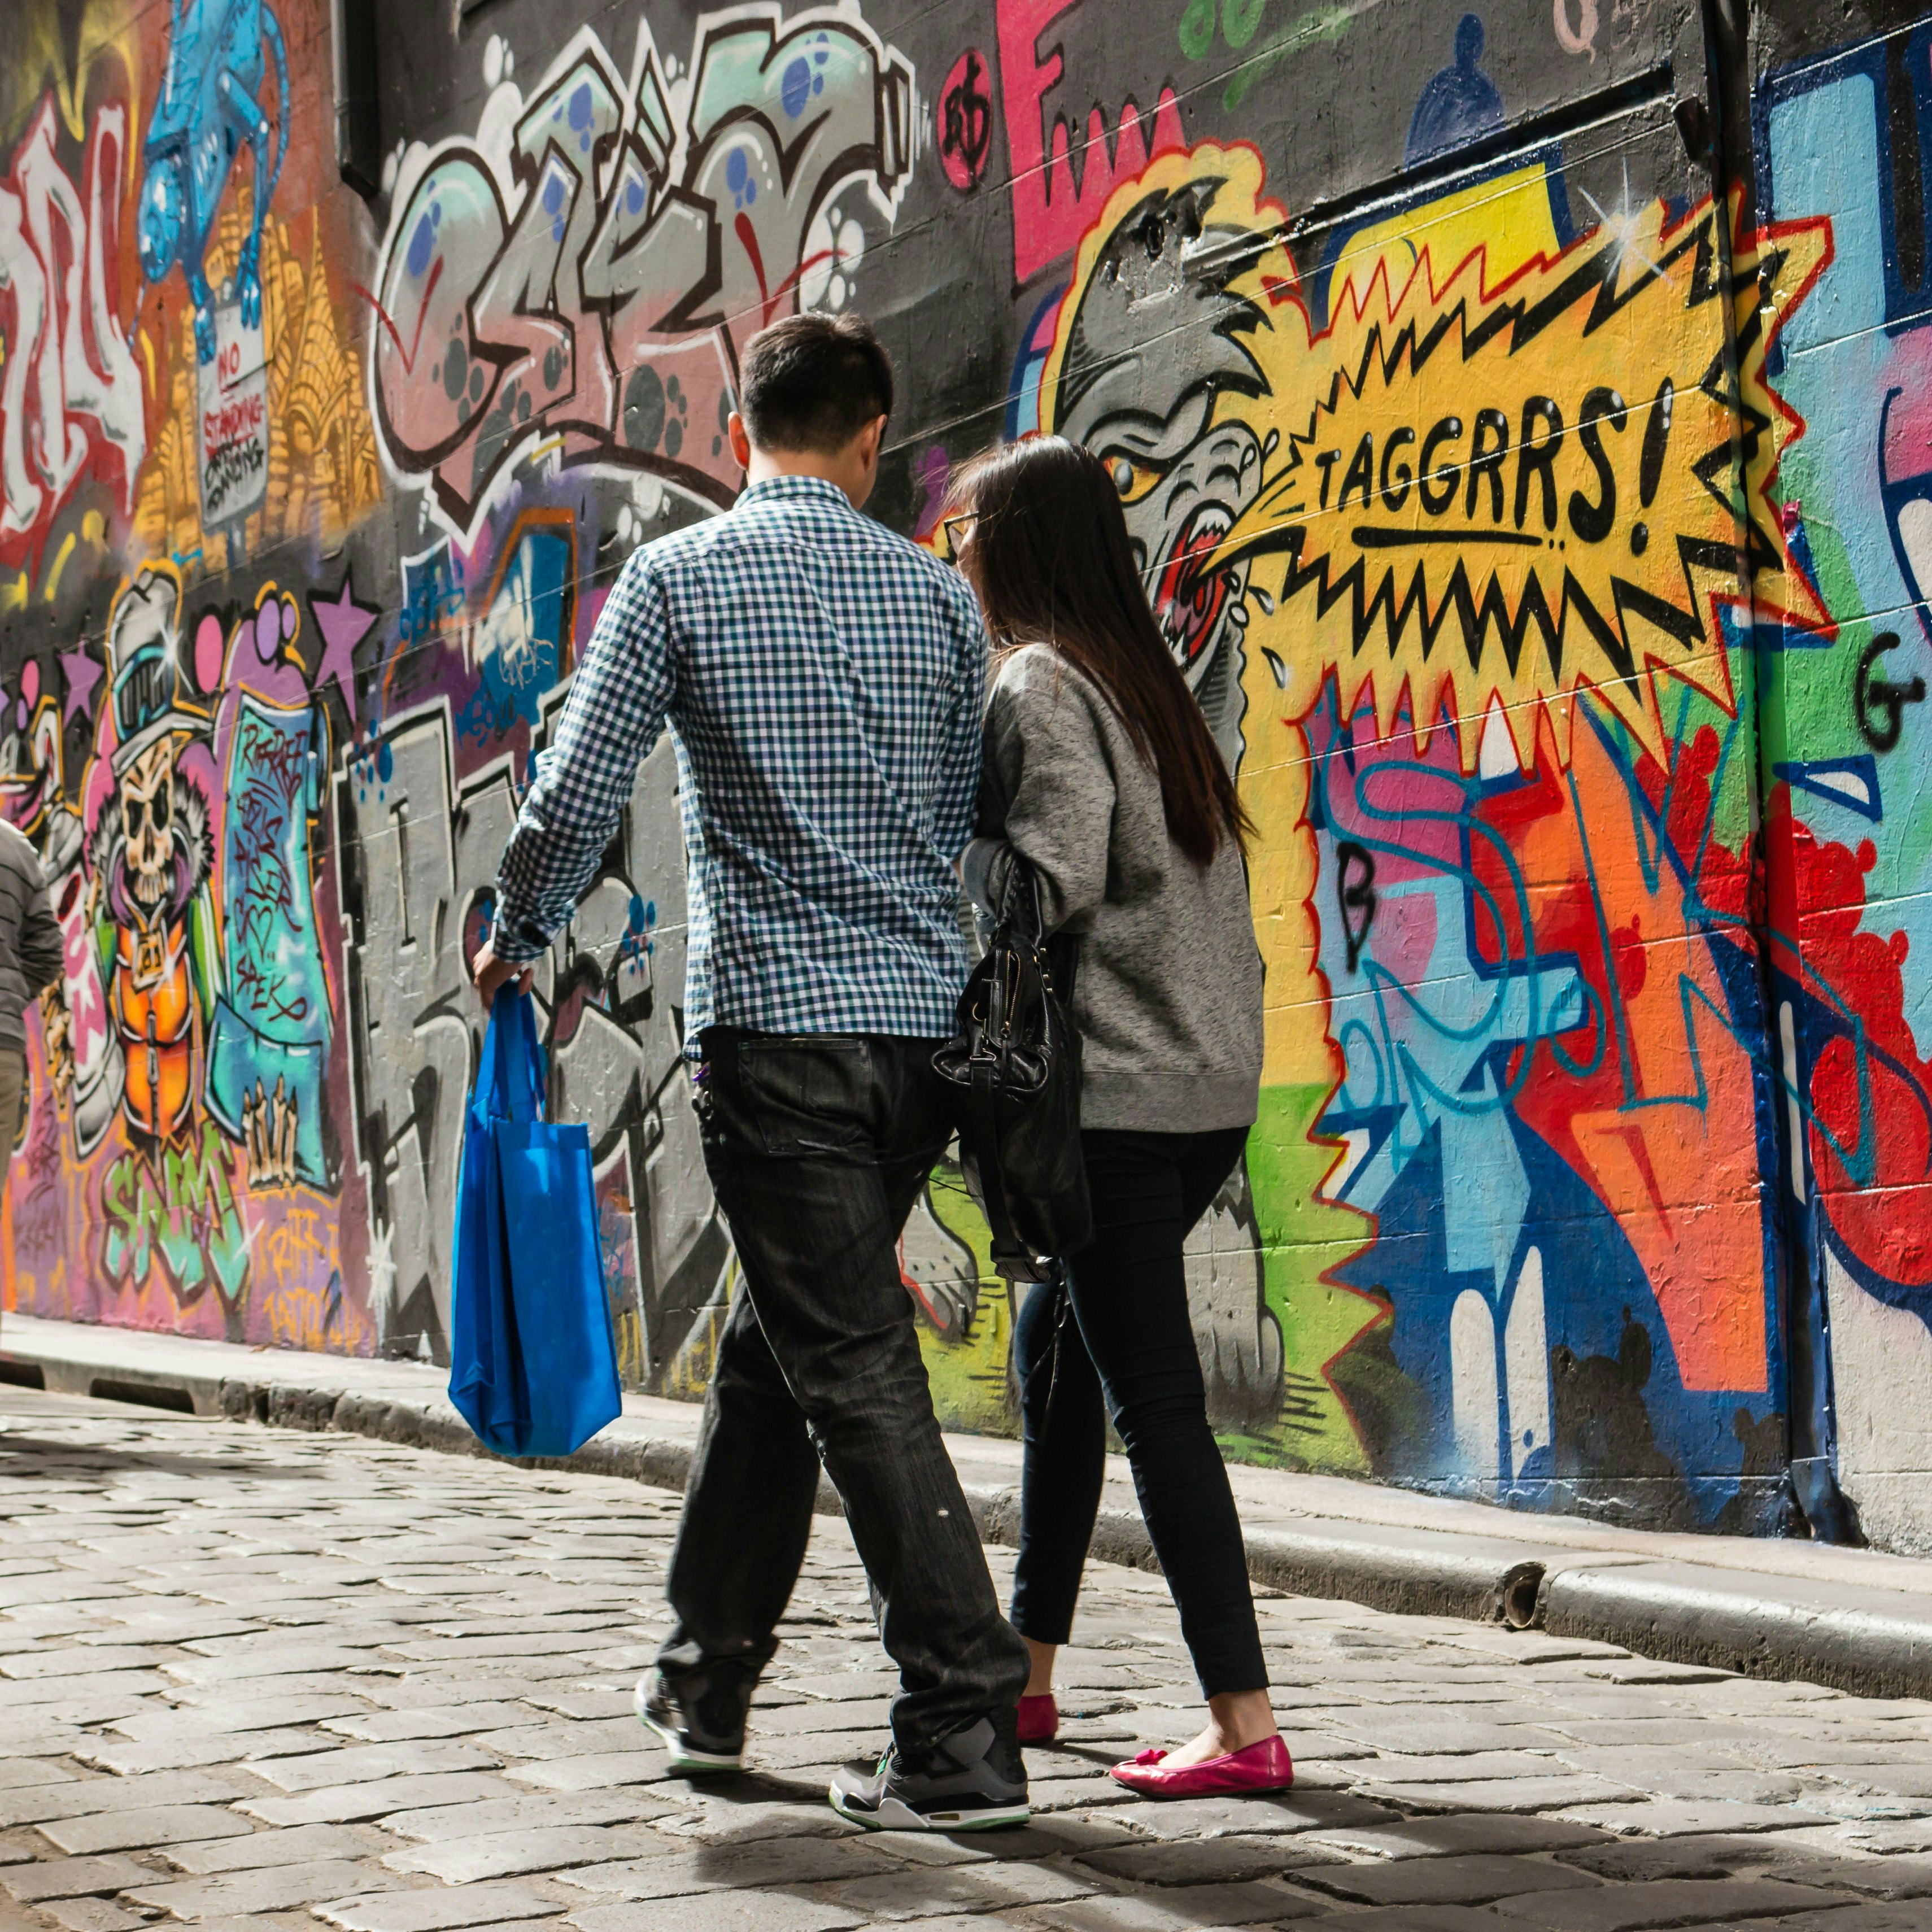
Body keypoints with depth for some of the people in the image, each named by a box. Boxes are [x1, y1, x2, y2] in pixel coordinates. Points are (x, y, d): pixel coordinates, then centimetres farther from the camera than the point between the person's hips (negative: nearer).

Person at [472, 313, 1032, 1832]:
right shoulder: (935, 592, 10)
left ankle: (968, 1734, -8)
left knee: (857, 1371, -5)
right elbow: (973, 824, 14)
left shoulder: (679, 578, -2)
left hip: (776, 1021, -5)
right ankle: (707, 1679, 29)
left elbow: (576, 795, -4)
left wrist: (516, 942, 12)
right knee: (775, 1345, 18)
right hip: (926, 1023, 5)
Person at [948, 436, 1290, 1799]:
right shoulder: (1146, 678, 18)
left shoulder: (1042, 685, -9)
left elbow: (1057, 878, -20)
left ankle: (1245, 1725, -9)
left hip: (1118, 1090, -9)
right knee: (1057, 1347, 19)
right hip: (1213, 1083, 9)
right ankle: (1028, 1673, 26)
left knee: (1153, 1397, -8)